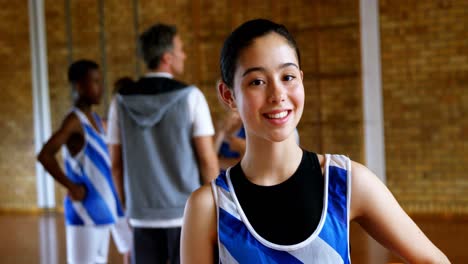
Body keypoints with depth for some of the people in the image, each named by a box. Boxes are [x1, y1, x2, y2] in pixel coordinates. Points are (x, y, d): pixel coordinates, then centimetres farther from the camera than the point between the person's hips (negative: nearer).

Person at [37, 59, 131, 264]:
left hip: (103, 209, 9)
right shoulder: (74, 120, -15)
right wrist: (71, 187, -19)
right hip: (85, 212, -9)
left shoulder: (94, 119, 12)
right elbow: (44, 155, -26)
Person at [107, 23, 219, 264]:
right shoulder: (191, 96, -10)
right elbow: (207, 159, -11)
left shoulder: (121, 102, 0)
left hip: (144, 215, 3)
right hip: (185, 213, -3)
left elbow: (116, 164, 5)